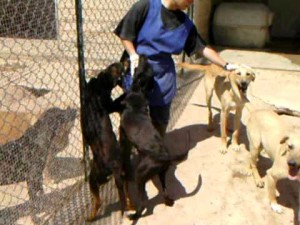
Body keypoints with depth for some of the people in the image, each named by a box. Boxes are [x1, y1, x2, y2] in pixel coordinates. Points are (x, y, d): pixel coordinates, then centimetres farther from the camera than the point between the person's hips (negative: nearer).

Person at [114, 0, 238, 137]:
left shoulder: (186, 23, 0)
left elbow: (203, 48, 6)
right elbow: (125, 34, -8)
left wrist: (226, 65, 3)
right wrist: (134, 56, -21)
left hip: (163, 78, 4)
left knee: (160, 121, 12)